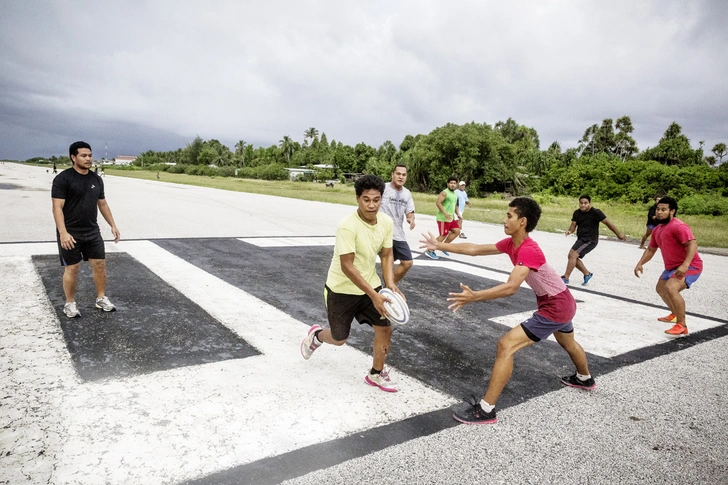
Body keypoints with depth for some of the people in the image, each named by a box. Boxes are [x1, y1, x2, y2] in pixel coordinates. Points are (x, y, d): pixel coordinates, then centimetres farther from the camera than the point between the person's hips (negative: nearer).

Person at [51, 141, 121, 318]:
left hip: (92, 231, 6)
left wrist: (113, 225, 12)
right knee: (72, 268, 3)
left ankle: (101, 298, 21)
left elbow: (103, 204, 16)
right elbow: (57, 207, -16)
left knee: (100, 264, 7)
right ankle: (70, 303, 18)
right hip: (70, 233, -5)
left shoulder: (96, 179, 8)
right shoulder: (63, 179, -11)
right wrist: (63, 232, -25)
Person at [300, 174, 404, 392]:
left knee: (385, 328, 0)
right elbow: (347, 266, -30)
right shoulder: (347, 226, -30)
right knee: (339, 339, 11)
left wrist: (390, 284, -16)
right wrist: (374, 295, -33)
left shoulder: (387, 222, -10)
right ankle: (316, 335, 47)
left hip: (370, 285, 5)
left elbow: (386, 255, 0)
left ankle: (376, 374, 24)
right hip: (341, 289, -5)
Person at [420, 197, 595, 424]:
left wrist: (474, 296, -50)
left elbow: (511, 287, -41)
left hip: (555, 307, -10)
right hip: (564, 302, 10)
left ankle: (486, 410, -12)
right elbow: (475, 249, -2)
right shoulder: (510, 243, -3)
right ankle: (585, 379, 68)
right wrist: (439, 245, -3)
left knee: (505, 346, -17)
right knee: (567, 343, 37)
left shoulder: (529, 250, -30)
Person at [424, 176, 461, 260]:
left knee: (457, 231, 7)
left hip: (451, 218, 9)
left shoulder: (455, 194, 16)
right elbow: (438, 202, -23)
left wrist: (458, 214, 14)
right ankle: (429, 251, 2)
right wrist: (445, 213, -29)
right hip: (443, 218, -9)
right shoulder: (444, 193, -13)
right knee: (443, 235, -7)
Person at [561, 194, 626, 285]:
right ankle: (587, 274, 26)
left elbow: (607, 222, -9)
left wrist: (619, 234, -3)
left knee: (573, 255, -19)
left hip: (590, 240, -8)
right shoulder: (577, 213, 3)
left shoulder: (595, 212, -15)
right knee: (572, 256, 9)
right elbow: (573, 224, 2)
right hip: (581, 239, 8)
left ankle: (565, 278, -14)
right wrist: (570, 231, -22)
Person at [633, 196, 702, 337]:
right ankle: (675, 315, 51)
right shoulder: (657, 230, 7)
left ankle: (682, 326, -24)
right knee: (660, 289, 27)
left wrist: (685, 265, -44)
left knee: (671, 288, -33)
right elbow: (651, 249, 18)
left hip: (690, 266, -10)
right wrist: (640, 264, 6)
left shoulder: (678, 226, -22)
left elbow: (692, 243, -33)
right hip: (672, 267, 10)